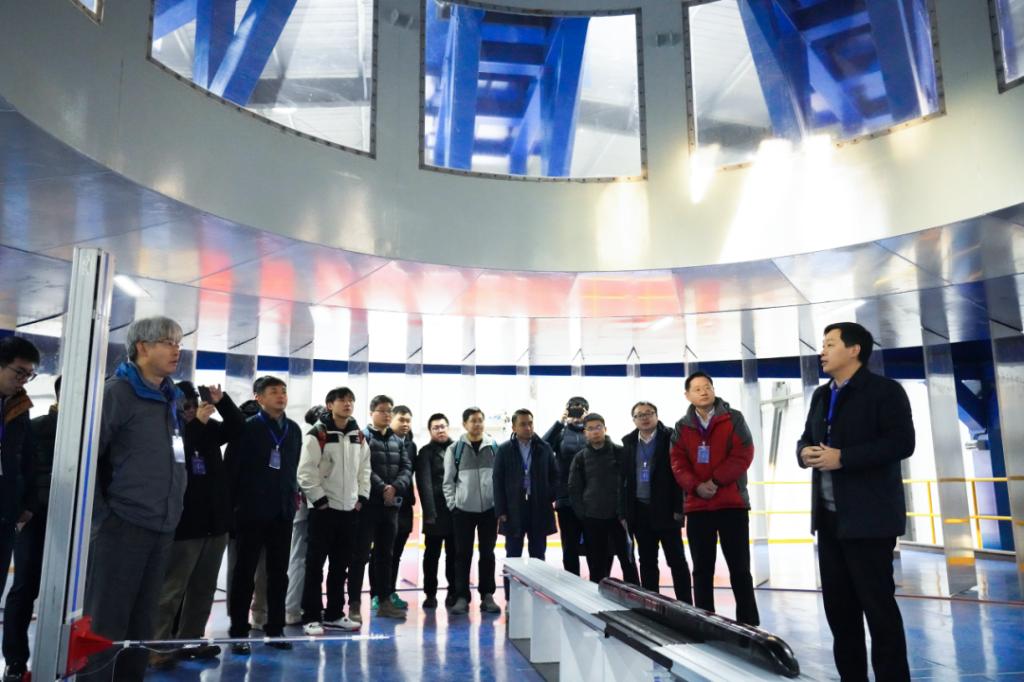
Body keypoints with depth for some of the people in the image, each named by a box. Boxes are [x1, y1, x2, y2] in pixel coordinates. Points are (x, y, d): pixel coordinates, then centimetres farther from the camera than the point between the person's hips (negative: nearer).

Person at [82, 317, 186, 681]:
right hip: (122, 525, -7)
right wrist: (100, 516, -13)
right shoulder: (117, 392, -9)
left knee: (141, 625, 14)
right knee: (105, 624, 0)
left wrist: (171, 511, 15)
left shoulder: (168, 398, 14)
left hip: (161, 527, 7)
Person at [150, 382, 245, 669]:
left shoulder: (208, 428, 6)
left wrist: (221, 401, -12)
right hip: (183, 524, -6)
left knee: (203, 589, 13)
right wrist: (196, 423, -25)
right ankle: (157, 646, 8)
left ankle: (190, 639, 23)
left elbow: (237, 425, 3)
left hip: (214, 522, 6)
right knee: (171, 590, 0)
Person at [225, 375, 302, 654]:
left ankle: (275, 628, 20)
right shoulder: (247, 428, -6)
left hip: (282, 511, 5)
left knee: (279, 572, 10)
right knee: (245, 572, 4)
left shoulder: (293, 429, 9)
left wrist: (291, 495, 9)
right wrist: (234, 503, -8)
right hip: (252, 510, -5)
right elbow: (231, 467, -7)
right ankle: (239, 632, 12)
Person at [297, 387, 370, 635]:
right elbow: (306, 472, -14)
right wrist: (320, 500, -14)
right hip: (323, 510, -6)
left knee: (341, 565, 13)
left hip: (350, 510, 6)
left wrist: (362, 497, 6)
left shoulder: (359, 437, 11)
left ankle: (334, 614, 23)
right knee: (315, 565, -1)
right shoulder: (317, 435, -9)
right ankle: (311, 617, 8)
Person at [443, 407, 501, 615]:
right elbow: (448, 480, 3)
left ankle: (487, 596, 18)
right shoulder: (455, 449, 1)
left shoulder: (494, 446, 3)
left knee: (488, 554, 8)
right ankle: (462, 597, 13)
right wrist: (452, 503, -3)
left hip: (489, 509, 1)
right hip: (463, 510, -1)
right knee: (463, 555, 4)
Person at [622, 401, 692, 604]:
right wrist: (625, 511, 4)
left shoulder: (670, 438, -5)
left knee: (677, 560, 2)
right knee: (647, 561, 11)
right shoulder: (628, 442, 9)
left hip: (665, 509, -4)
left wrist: (678, 508, -14)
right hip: (640, 510, 4)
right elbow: (625, 477, 8)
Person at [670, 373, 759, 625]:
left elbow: (743, 454, -7)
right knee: (702, 569, 8)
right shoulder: (682, 426, 8)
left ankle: (749, 625, 13)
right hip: (697, 506, 2)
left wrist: (715, 481, -14)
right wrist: (695, 486, -15)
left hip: (732, 503, -2)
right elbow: (678, 463, 2)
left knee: (739, 568, 3)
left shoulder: (733, 419, 2)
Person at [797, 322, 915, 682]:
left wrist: (842, 458, -22)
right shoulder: (821, 395, 16)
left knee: (878, 602, -1)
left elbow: (901, 443, -17)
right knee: (837, 603, 12)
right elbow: (807, 437, 21)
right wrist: (804, 452, -3)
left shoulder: (885, 390, -7)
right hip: (829, 516, 7)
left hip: (868, 517, -7)